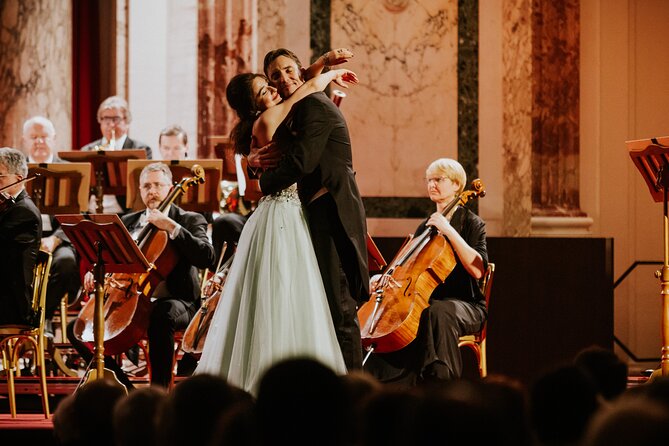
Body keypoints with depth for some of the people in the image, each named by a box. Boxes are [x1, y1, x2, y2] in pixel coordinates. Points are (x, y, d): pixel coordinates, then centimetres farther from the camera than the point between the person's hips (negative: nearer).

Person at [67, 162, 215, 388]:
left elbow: (206, 256, -15)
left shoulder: (189, 221, 3)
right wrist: (95, 271, -3)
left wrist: (172, 227, -21)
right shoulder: (128, 222, 18)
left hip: (174, 302, -6)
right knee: (76, 329, -8)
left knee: (162, 315, -42)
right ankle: (125, 390, -1)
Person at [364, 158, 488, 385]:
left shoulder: (472, 223, -2)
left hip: (465, 304, -6)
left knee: (439, 313, -40)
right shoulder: (425, 226, 17)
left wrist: (449, 230, -22)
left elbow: (477, 270, -19)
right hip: (427, 301, 6)